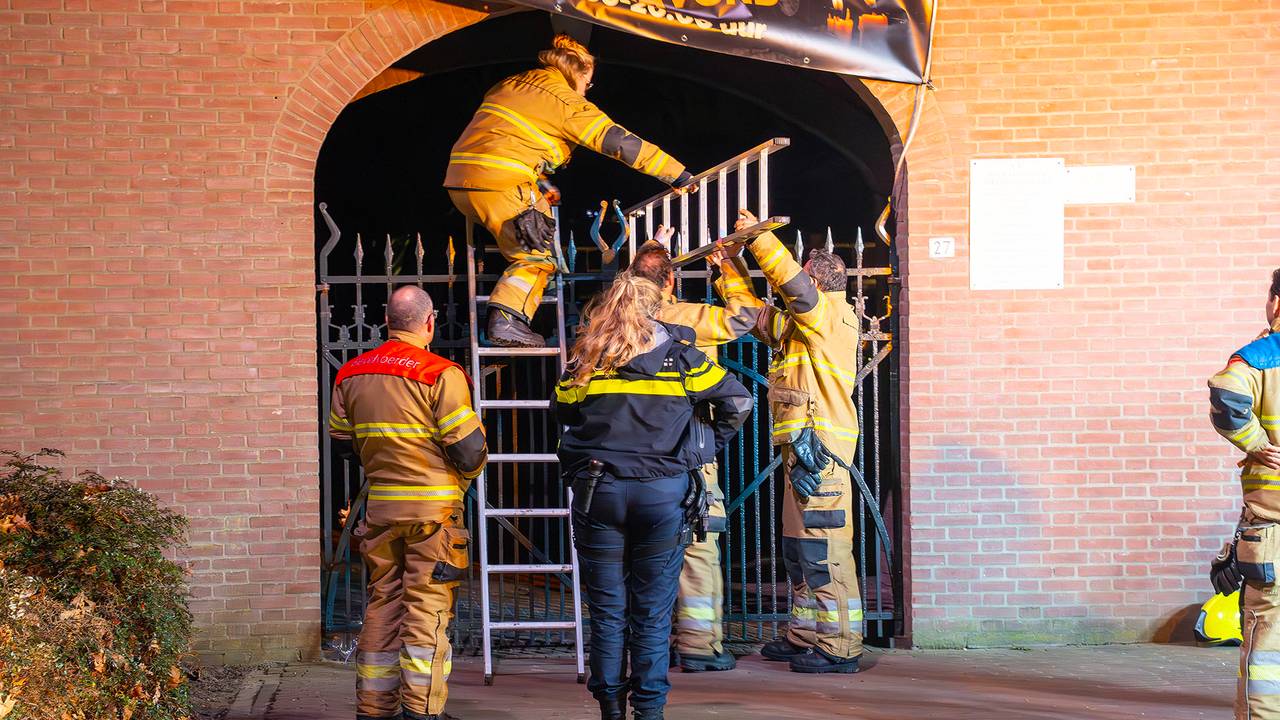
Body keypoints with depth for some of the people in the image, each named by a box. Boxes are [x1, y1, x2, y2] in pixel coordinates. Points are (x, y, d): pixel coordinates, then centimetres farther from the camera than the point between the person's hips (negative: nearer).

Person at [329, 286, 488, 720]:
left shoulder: (350, 375, 7)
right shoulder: (441, 375, -12)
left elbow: (342, 440, 16)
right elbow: (468, 448, -13)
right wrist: (469, 472, 9)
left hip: (380, 506, 5)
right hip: (434, 508, -5)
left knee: (381, 607, 12)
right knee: (427, 611, -2)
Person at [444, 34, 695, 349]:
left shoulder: (508, 85, 24)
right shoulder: (568, 102, 0)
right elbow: (620, 141, -3)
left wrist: (543, 186, 37)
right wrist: (677, 173, -1)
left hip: (458, 179, 8)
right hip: (502, 183, -8)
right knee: (536, 257, 1)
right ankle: (507, 320, -16)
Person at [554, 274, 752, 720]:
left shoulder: (585, 363, 5)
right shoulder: (680, 357, 2)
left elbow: (562, 413, 13)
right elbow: (737, 401, 6)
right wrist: (707, 447, 14)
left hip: (597, 493, 1)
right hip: (663, 494, -1)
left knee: (607, 612, 9)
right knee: (652, 615, 5)